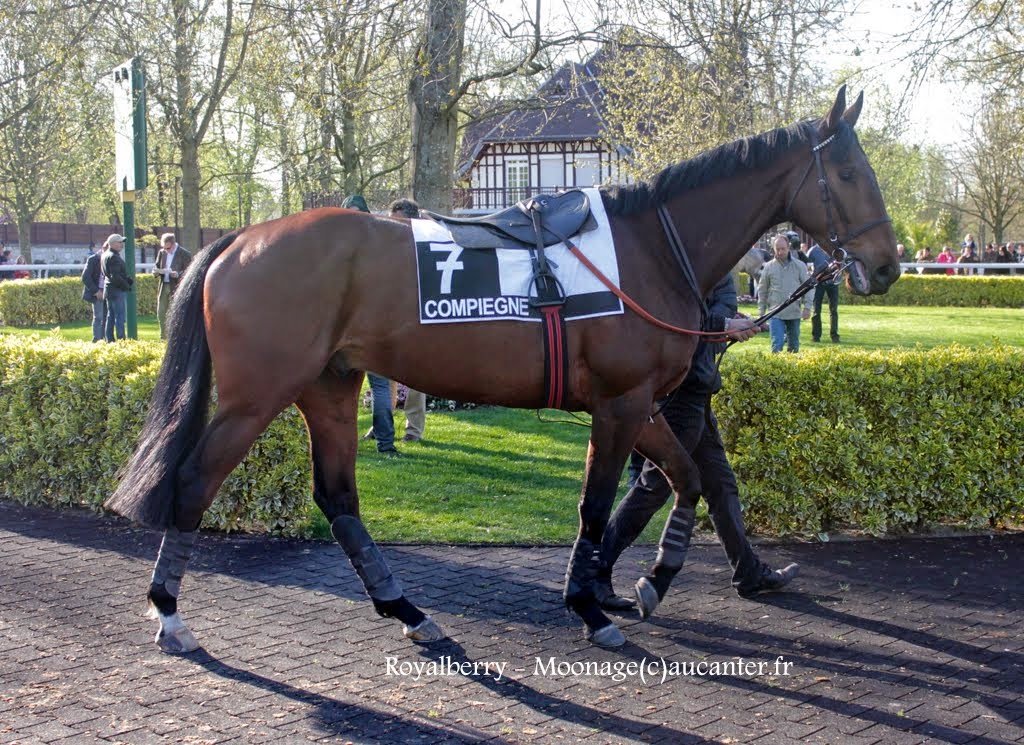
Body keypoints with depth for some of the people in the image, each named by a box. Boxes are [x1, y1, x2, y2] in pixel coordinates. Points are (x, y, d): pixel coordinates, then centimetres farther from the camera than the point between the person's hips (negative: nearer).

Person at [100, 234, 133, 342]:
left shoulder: (106, 255, 15)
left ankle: (109, 340, 16)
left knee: (111, 316, 12)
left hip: (109, 289, 10)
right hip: (117, 290, -10)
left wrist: (129, 280, 7)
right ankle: (121, 339, -7)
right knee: (120, 315, -7)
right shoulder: (113, 257, -17)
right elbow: (115, 277, -22)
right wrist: (126, 286, -12)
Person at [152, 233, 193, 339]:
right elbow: (156, 267, 18)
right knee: (160, 314, 8)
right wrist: (157, 271, -6)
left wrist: (177, 274, -25)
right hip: (163, 287, 6)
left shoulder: (184, 254, -6)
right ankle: (163, 338, 19)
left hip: (176, 288, -6)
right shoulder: (161, 252, 11)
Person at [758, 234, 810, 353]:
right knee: (777, 344, -11)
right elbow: (762, 290, 10)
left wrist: (807, 307, -5)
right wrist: (761, 311, 8)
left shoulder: (799, 266, 2)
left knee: (794, 345, 12)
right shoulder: (769, 267, 3)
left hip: (794, 312, 1)